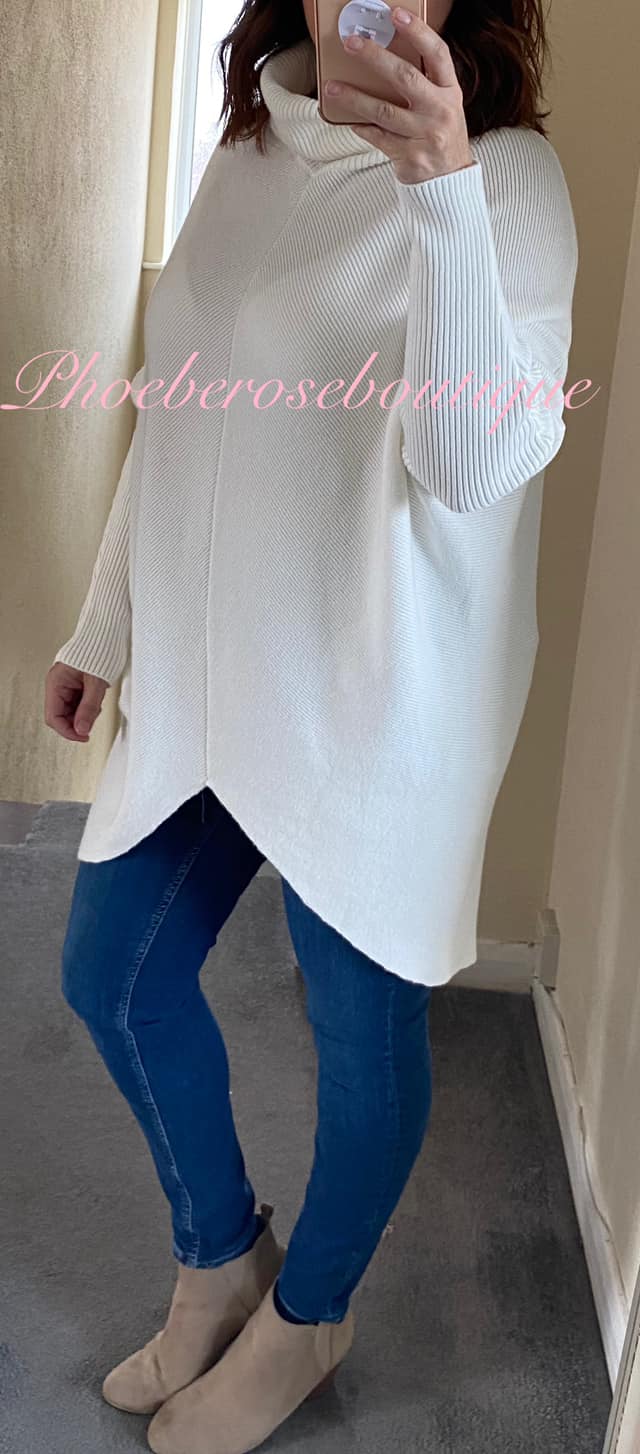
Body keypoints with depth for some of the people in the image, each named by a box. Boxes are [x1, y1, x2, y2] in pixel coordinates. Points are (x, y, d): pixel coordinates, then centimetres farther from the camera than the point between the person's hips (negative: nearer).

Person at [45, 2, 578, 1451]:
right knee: (113, 975, 15)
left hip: (377, 697, -7)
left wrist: (443, 187, -41)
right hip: (209, 675, 7)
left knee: (361, 1019, 10)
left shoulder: (509, 177, -13)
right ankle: (221, 1256, 42)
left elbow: (479, 462, -30)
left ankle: (308, 1316, 40)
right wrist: (102, 627, 17)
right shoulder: (251, 150, 7)